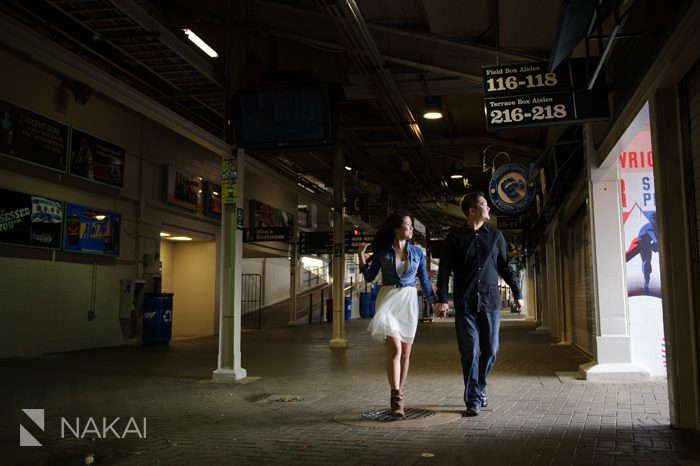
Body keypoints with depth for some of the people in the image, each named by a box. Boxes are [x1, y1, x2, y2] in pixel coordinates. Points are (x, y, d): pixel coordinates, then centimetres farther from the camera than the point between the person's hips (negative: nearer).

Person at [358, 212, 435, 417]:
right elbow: (369, 277, 6)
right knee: (395, 348, -17)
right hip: (388, 299, -3)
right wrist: (361, 256, -5)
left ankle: (397, 396, 18)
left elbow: (424, 280, 13)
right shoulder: (382, 251, 3)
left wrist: (434, 302, 6)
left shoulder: (417, 252, 8)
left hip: (409, 301, 3)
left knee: (405, 352, 5)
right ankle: (396, 398, -13)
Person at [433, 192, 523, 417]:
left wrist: (517, 293, 14)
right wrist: (442, 299, -11)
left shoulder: (495, 235, 10)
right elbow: (444, 270, -1)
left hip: (490, 302, 3)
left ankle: (479, 387, 29)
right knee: (469, 352, -3)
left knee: (490, 350, 6)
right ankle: (473, 400, 5)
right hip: (465, 304, -2)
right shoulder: (455, 238, 2)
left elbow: (505, 267, 16)